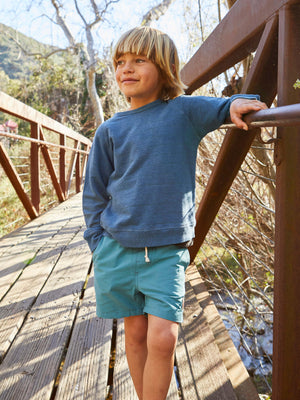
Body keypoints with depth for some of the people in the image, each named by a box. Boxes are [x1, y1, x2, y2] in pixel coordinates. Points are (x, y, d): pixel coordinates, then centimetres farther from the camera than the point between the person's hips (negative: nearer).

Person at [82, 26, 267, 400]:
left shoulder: (185, 112, 0)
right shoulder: (110, 130, 4)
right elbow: (94, 193, 9)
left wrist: (236, 104, -18)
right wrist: (99, 245, 3)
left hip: (167, 251, -1)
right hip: (117, 249, 2)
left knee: (163, 339, -8)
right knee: (135, 333, 12)